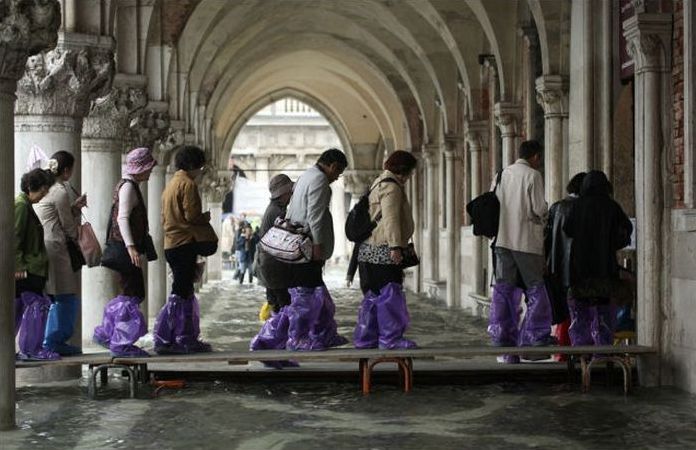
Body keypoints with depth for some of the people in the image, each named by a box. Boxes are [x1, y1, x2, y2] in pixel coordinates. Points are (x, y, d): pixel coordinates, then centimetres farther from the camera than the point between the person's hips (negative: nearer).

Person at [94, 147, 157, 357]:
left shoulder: (129, 186, 19)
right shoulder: (128, 187, -12)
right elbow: (122, 218, -22)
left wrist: (141, 249, 30)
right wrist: (131, 247, -31)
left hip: (126, 249, 10)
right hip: (124, 248, -10)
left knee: (135, 294, 14)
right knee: (131, 295, -6)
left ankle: (105, 333, 21)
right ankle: (121, 343, -1)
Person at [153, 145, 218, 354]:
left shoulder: (170, 184, 19)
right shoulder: (188, 184, -11)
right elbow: (192, 215, -19)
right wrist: (206, 217, 1)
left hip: (171, 244, 10)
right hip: (185, 243, -10)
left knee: (185, 292, 13)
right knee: (180, 293, -7)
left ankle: (187, 340, 16)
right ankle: (163, 340, -7)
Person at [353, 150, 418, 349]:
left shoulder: (380, 183, 21)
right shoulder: (392, 187, -12)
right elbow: (390, 219, -23)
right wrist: (395, 246, -28)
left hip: (370, 251, 11)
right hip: (383, 251, -11)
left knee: (374, 296, 13)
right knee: (390, 295, -6)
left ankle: (365, 339, 16)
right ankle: (390, 339, -4)